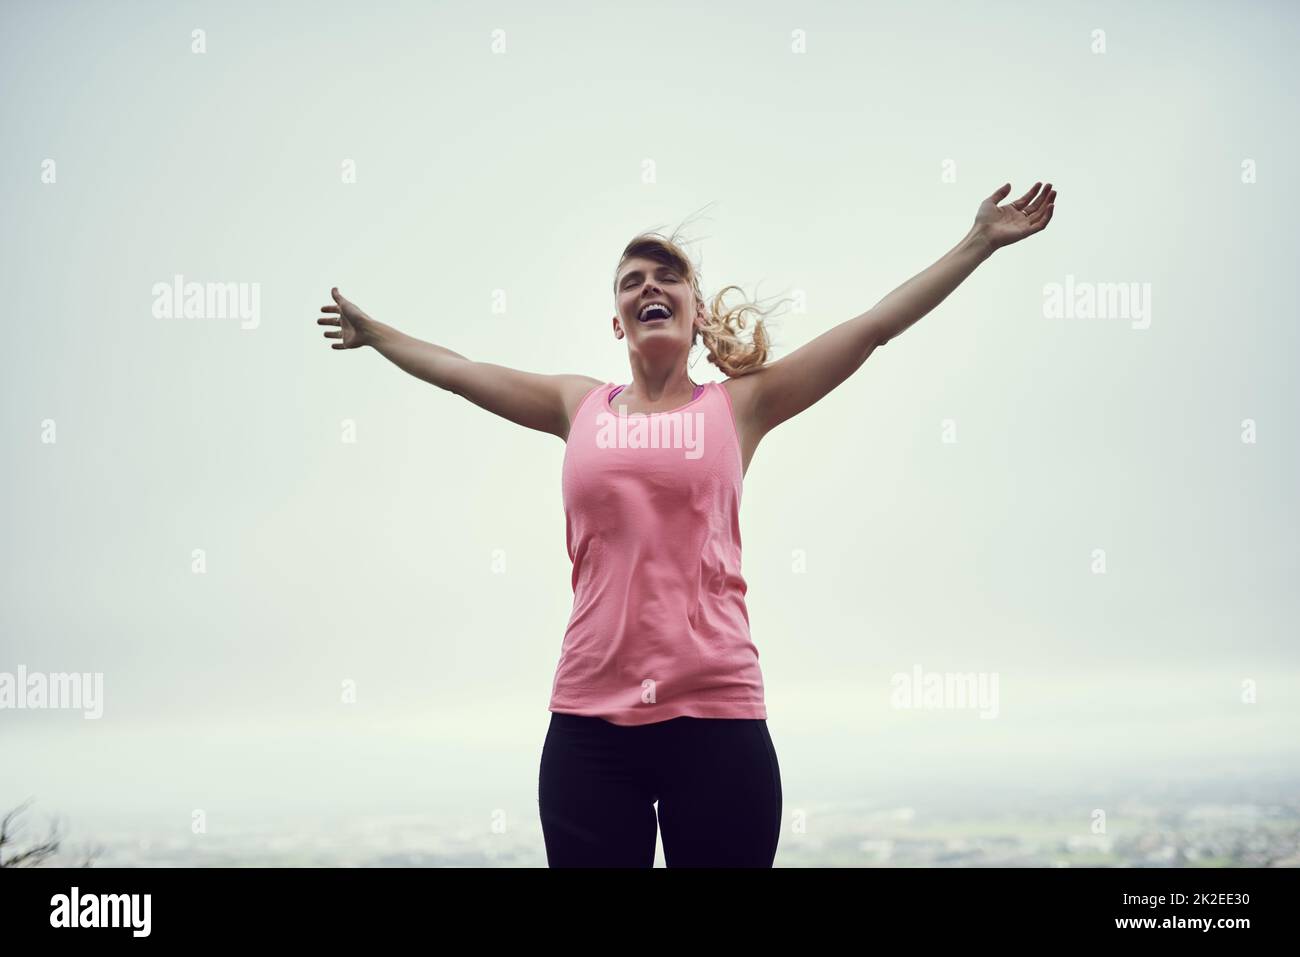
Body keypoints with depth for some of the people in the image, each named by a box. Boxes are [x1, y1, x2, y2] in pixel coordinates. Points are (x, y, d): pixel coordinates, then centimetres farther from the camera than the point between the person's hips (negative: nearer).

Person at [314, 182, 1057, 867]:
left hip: (716, 718, -2)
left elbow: (873, 327, 7)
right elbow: (459, 371, 26)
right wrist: (375, 332, 38)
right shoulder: (581, 407, 13)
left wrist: (981, 244, 7)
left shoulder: (740, 404, 7)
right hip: (589, 721, 2)